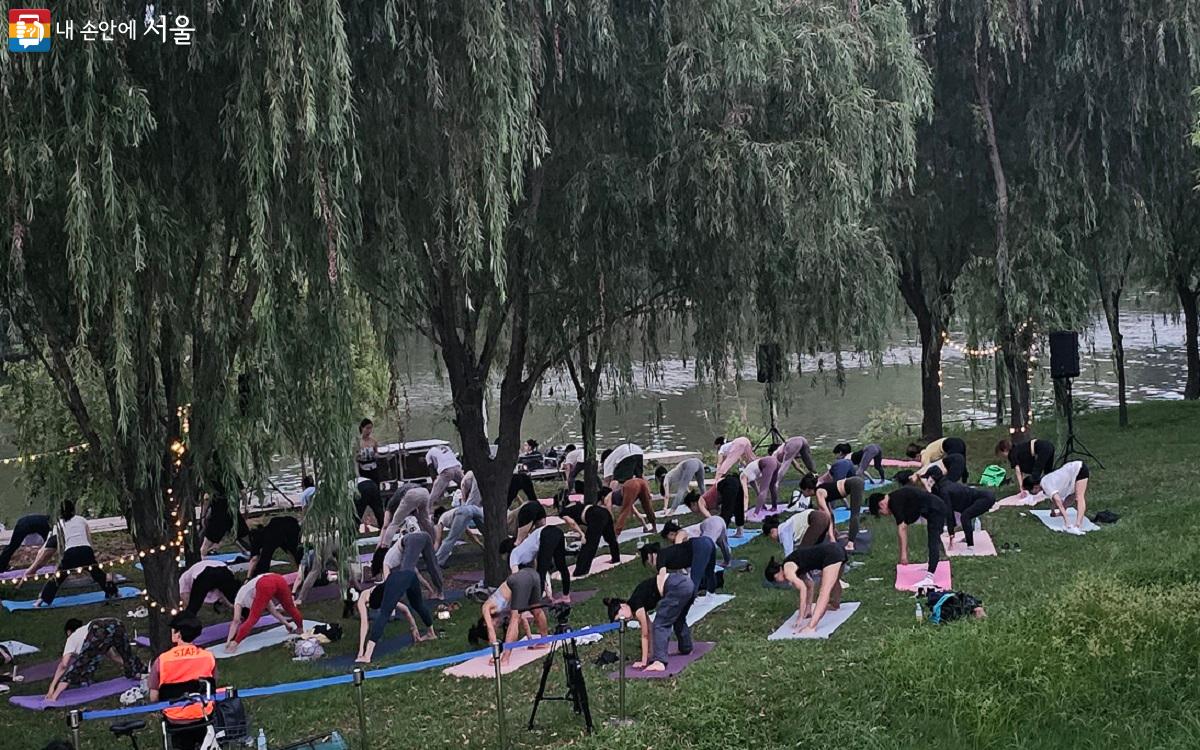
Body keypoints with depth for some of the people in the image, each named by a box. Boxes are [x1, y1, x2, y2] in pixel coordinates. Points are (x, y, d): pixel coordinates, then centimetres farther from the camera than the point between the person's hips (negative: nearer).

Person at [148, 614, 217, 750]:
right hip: (203, 717, 1)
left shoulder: (162, 660, -16)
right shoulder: (209, 657, -11)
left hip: (176, 722, -1)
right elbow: (212, 691, 0)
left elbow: (153, 698, -10)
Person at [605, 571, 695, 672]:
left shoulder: (636, 605, -4)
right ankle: (687, 648, 51)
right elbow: (649, 630, 28)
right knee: (678, 620, 32)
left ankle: (659, 662, -16)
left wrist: (644, 661, 8)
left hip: (677, 588, -10)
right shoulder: (639, 606, 19)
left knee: (661, 624, -4)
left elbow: (645, 635, 2)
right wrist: (651, 654, 33)